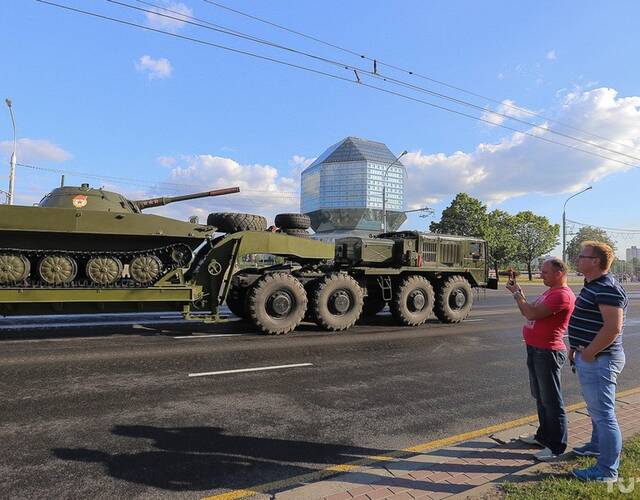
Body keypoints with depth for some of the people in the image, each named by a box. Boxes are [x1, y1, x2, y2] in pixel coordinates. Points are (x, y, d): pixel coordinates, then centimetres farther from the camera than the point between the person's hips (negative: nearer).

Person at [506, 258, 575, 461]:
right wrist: (518, 292, 6)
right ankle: (544, 436, 35)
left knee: (551, 401, 1)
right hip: (535, 350, 10)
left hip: (548, 352, -10)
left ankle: (556, 447, 12)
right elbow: (529, 312, 17)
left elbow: (532, 314, -25)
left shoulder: (563, 295, -20)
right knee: (540, 397, 20)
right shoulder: (551, 292, 14)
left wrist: (517, 294, -12)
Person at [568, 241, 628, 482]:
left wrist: (589, 353, -21)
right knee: (596, 407, 25)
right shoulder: (592, 285, 12)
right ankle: (597, 445, 44)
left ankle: (607, 470, 10)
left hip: (599, 360, -11)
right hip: (590, 357, 11)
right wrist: (576, 348, 18)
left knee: (603, 413, -1)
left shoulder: (607, 289, -21)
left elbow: (613, 327, -28)